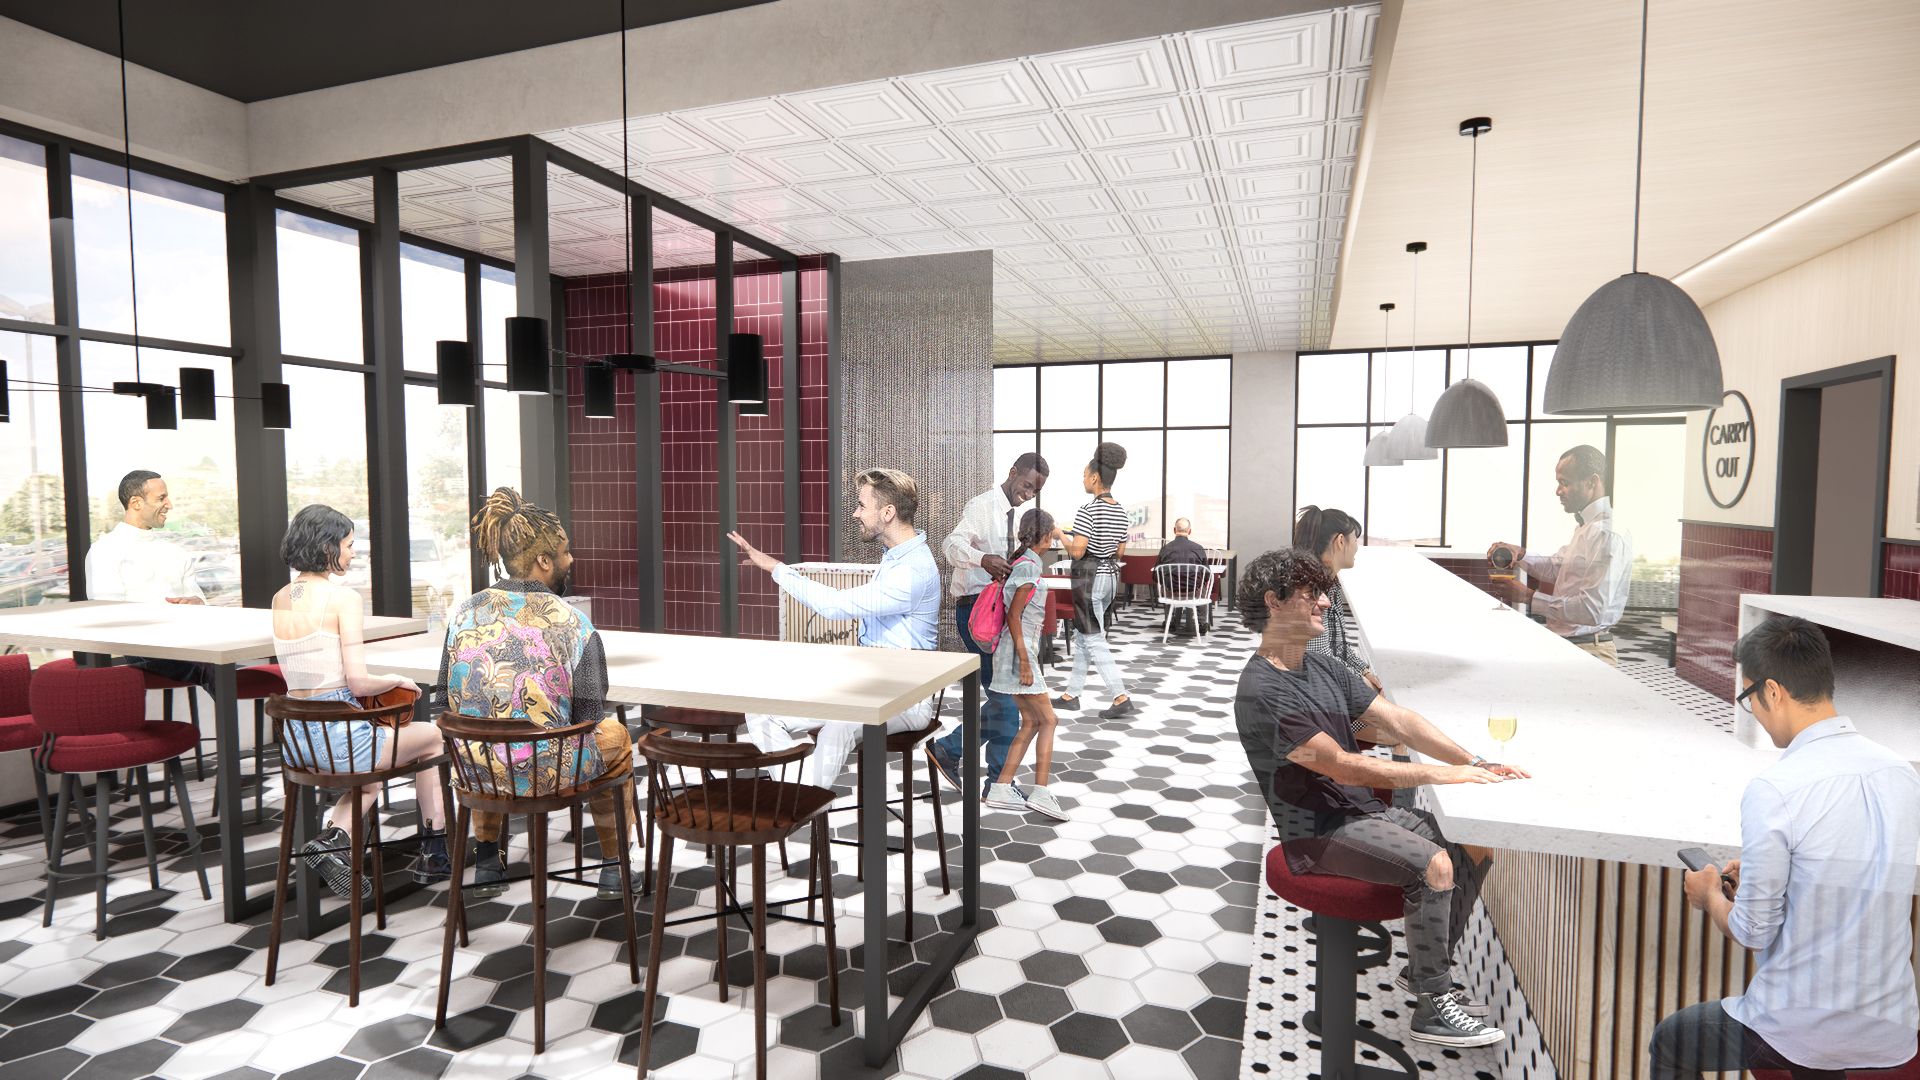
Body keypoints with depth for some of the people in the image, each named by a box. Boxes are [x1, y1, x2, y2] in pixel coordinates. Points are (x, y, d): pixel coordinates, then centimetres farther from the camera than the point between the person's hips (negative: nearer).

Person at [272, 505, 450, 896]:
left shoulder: (280, 599, 7)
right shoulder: (344, 597, -15)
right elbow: (358, 682, -17)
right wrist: (398, 680, -1)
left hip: (295, 741, 8)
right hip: (338, 737, -8)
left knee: (369, 778, 35)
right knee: (433, 736, 20)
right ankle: (435, 849, 27)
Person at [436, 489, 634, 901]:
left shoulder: (464, 612, -2)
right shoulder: (573, 623, -14)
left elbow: (451, 699, 8)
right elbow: (589, 714, -8)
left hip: (475, 773, 4)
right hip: (551, 775, -4)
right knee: (614, 736, 28)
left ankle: (487, 860, 44)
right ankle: (615, 868, 34)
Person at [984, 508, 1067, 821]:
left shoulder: (1022, 563, 13)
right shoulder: (1029, 567, -14)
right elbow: (1013, 616, -18)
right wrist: (1025, 661, -19)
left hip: (1019, 653, 9)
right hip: (1018, 653, -9)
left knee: (1031, 722, 10)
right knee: (1048, 720, -4)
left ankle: (1001, 788, 12)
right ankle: (1040, 792, -6)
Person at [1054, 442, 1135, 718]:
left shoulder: (1088, 511, -18)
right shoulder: (1121, 510, 7)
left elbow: (1077, 552, -20)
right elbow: (1119, 550, 13)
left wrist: (1060, 534, -4)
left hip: (1089, 577, -8)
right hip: (1111, 575, 9)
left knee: (1094, 641, -2)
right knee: (1082, 634, 17)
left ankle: (1122, 698, -6)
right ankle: (1072, 694, 24)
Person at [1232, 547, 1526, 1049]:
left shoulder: (1324, 668, 8)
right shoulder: (1261, 691, -22)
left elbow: (1398, 721, 4)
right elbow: (1342, 766, -24)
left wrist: (1474, 763, -8)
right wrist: (1441, 775, -21)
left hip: (1363, 808, 9)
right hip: (1320, 831, -9)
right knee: (1433, 865, -24)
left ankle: (1425, 968, 19)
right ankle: (1433, 1009, -6)